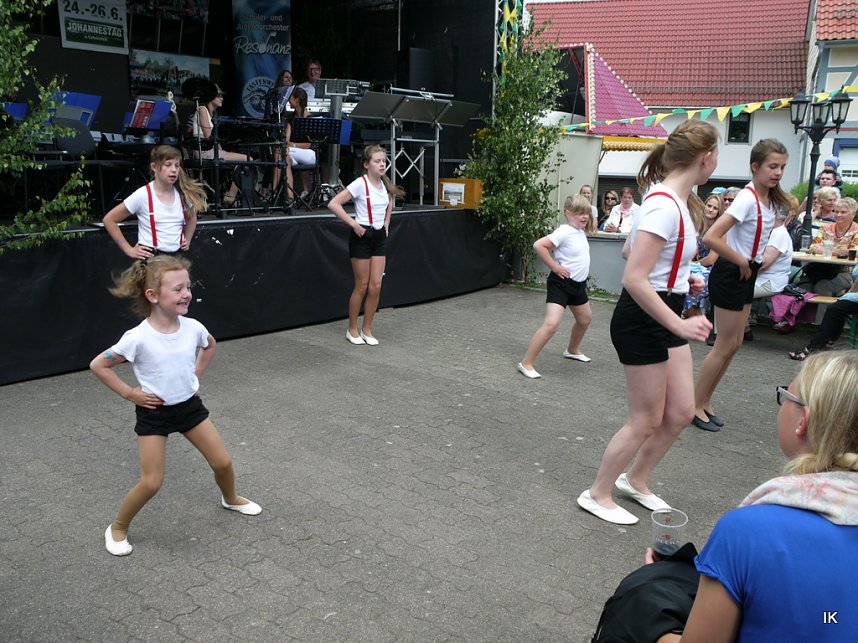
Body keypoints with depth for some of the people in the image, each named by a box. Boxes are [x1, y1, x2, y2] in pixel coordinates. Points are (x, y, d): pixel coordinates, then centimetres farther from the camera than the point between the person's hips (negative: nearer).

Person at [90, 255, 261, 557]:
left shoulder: (193, 327, -11)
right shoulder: (138, 338, -24)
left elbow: (209, 346, 14)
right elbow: (98, 365, -13)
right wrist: (129, 393, -13)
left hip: (189, 405, 4)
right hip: (154, 412, -4)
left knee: (223, 462, 9)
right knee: (151, 483, -4)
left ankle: (230, 498, 41)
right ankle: (117, 528, 22)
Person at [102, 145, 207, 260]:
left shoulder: (183, 194, 1)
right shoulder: (143, 195, -12)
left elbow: (191, 218, 25)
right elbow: (109, 220, -4)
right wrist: (129, 250, -6)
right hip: (150, 257, -4)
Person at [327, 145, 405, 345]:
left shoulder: (385, 185, 5)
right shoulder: (360, 184, -15)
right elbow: (333, 204, -21)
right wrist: (353, 224, -20)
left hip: (379, 236, 6)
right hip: (362, 236, -6)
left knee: (376, 285, 4)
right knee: (362, 286, 1)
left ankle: (367, 330, 16)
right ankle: (352, 329, 17)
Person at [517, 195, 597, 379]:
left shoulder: (581, 231, 5)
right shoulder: (564, 232, -21)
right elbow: (539, 246, -30)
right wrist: (554, 267, -23)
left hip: (578, 284, 9)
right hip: (561, 283, -9)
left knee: (585, 319, 25)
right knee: (551, 324, -20)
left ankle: (572, 350, 50)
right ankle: (526, 363, -15)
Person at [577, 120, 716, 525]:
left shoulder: (672, 200, 7)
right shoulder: (665, 207, -24)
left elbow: (631, 250, 20)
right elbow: (634, 280, -29)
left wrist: (681, 278, 16)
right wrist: (681, 326, -28)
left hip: (665, 317, 10)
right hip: (642, 321, -10)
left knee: (681, 412, 15)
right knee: (647, 420, 3)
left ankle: (635, 480, 35)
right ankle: (598, 495, 22)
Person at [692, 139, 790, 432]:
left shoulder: (770, 199, 6)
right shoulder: (747, 199, -21)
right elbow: (710, 237, -32)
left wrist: (752, 263, 8)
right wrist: (741, 263, -20)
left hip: (746, 275, 9)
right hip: (730, 275, -9)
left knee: (735, 343, 13)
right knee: (725, 346, -2)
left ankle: (705, 403, 23)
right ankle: (696, 406, 10)